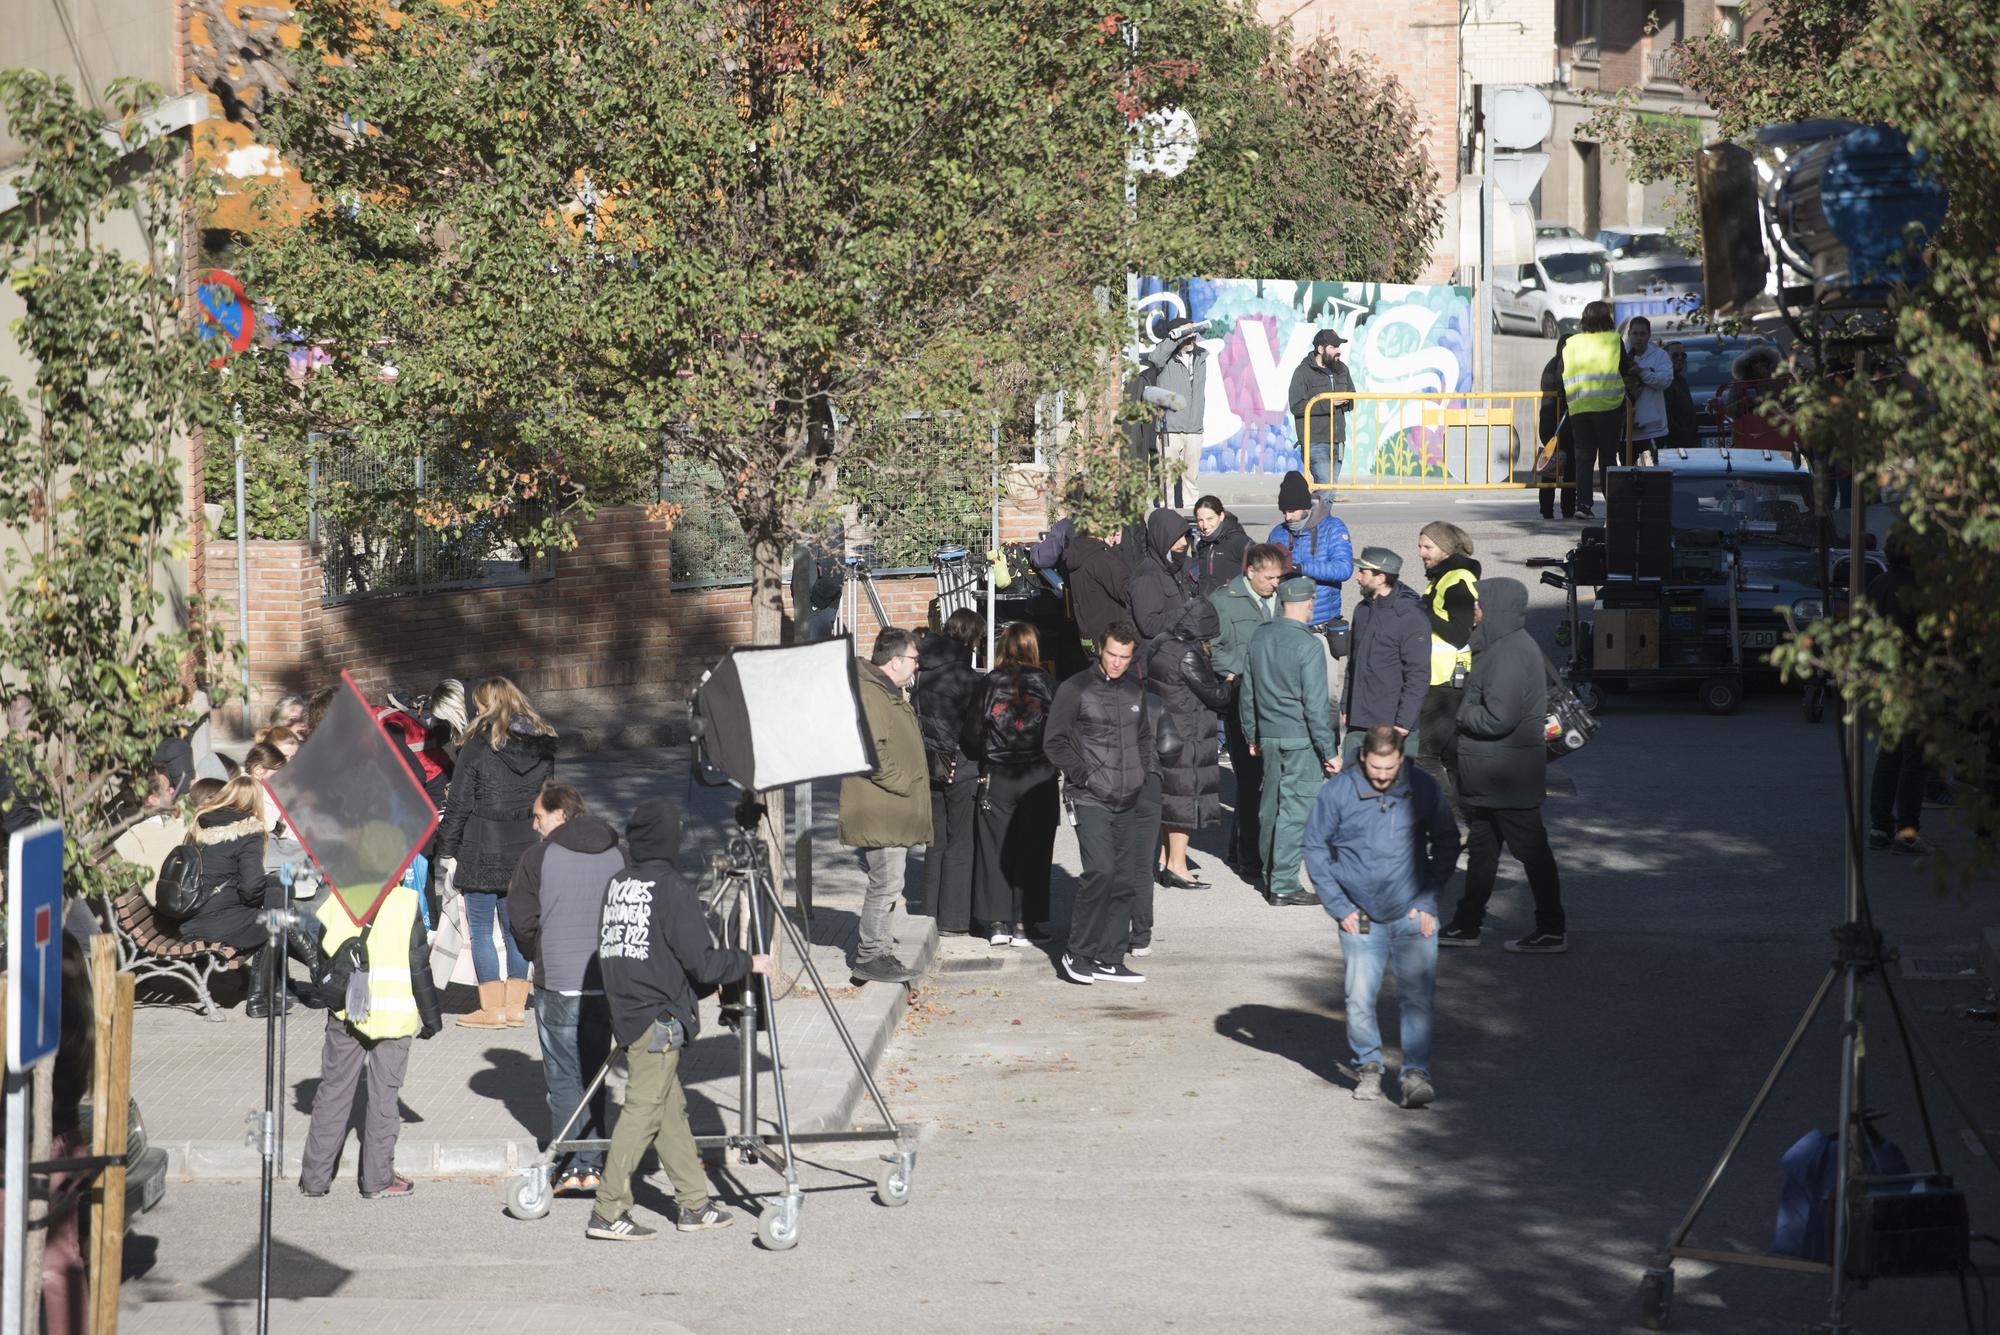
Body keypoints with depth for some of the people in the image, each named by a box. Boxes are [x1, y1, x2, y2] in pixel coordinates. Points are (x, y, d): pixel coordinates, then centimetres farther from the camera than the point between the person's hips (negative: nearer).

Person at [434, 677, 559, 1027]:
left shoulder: (478, 746, -10)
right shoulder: (542, 746, 6)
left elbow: (458, 804, -8)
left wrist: (447, 852, -1)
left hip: (483, 853, -5)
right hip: (527, 853, 5)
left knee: (480, 931, 3)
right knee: (516, 930, 12)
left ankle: (492, 1009, 2)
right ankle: (515, 1005, 14)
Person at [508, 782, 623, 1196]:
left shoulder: (537, 858, -6)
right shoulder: (617, 856, 6)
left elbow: (521, 920, -3)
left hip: (557, 984, -4)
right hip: (607, 983, 4)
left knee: (563, 1076, 4)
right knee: (592, 1075, 13)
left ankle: (570, 1166, 0)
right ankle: (593, 1165, 9)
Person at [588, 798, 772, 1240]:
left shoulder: (618, 884, 9)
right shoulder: (673, 890, -14)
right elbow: (702, 962, -15)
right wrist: (748, 964, 2)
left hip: (626, 1014, 8)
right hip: (658, 1017, -8)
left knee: (671, 1108, 14)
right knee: (643, 1109, -6)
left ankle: (693, 1204, 20)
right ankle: (608, 1212, -8)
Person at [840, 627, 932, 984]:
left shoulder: (890, 693, 20)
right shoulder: (870, 695, -16)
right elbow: (873, 752, -24)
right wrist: (903, 784, -18)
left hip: (894, 813, 11)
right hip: (880, 814, -11)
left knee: (888, 883, 14)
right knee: (886, 883, -10)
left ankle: (877, 950, 20)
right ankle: (871, 957, -6)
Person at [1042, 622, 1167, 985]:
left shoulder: (1135, 690, 14)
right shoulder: (1076, 689, -3)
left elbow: (1147, 737, 27)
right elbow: (1053, 741, -2)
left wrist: (1150, 773, 12)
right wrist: (1081, 774, -9)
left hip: (1128, 802, 6)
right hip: (1090, 800, -6)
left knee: (1126, 880, 4)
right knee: (1100, 871, -18)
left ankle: (1109, 959, 11)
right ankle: (1078, 953, -7)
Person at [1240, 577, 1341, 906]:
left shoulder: (1259, 638, 4)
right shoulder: (1308, 646, -16)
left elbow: (1247, 692, 12)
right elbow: (1315, 705, -16)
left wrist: (1252, 736, 24)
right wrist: (1330, 751, -9)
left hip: (1268, 735, 7)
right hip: (1301, 741, -7)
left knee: (1271, 805, 17)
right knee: (1296, 809, -2)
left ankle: (1270, 875, 28)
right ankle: (1284, 884, -2)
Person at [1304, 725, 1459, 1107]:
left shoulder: (1424, 789, -2)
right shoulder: (1337, 791, -5)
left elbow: (1447, 843, 10)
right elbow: (1315, 847, 4)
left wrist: (1428, 899, 2)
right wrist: (1338, 906, -1)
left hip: (1413, 915, 0)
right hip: (1360, 917, 0)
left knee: (1417, 997, -8)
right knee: (1360, 998, -1)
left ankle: (1416, 1073, -6)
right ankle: (1367, 1066, 17)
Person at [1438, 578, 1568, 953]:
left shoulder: (1509, 653, -22)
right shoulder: (1506, 645, 11)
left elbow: (1498, 718, -27)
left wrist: (1462, 713, -11)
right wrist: (1467, 713, 5)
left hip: (1507, 776, -11)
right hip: (1489, 775, 11)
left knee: (1530, 849, -2)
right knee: (1481, 848, 17)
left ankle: (1553, 931, 5)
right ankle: (1466, 925, 26)